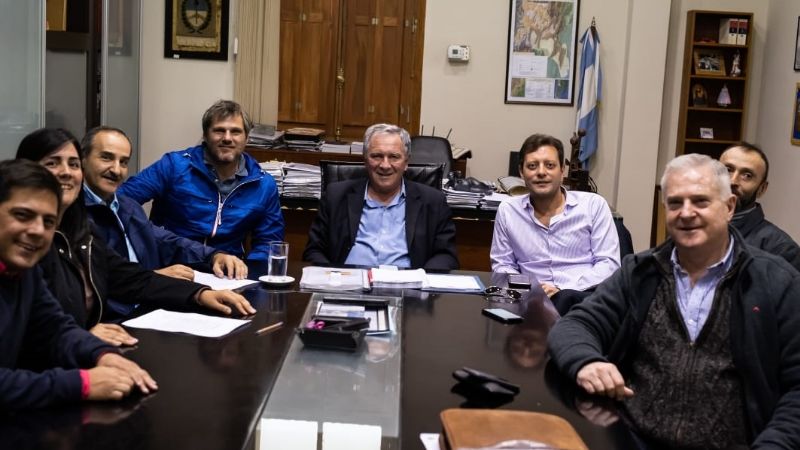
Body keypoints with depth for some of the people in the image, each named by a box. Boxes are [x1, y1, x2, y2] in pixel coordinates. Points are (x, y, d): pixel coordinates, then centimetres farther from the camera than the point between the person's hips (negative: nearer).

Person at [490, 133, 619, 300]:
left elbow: (609, 264, 1)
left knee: (568, 297, -38)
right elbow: (502, 265, 18)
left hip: (585, 297, -1)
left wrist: (562, 289, -13)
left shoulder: (594, 205, 7)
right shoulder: (507, 211, 14)